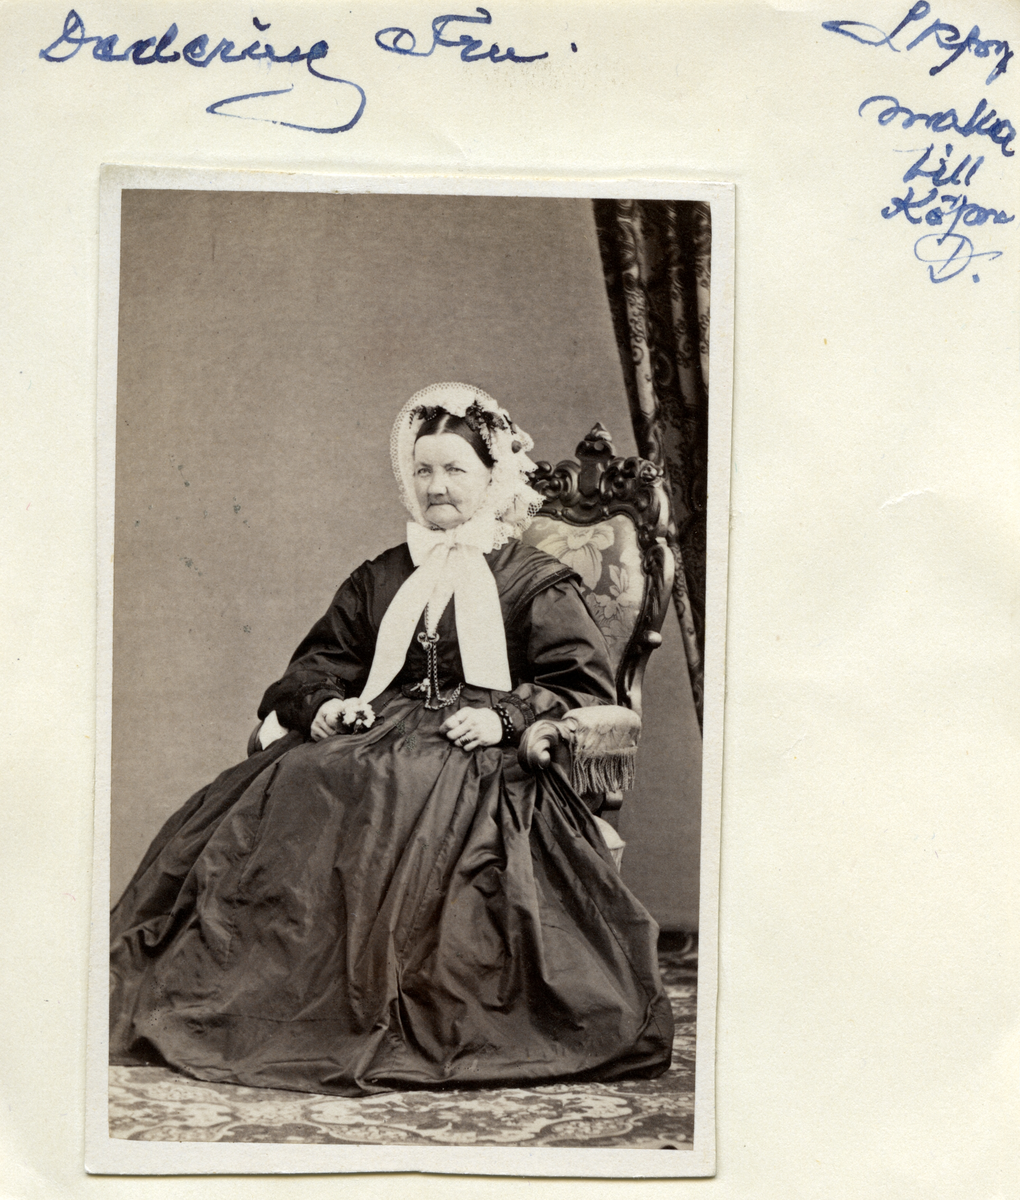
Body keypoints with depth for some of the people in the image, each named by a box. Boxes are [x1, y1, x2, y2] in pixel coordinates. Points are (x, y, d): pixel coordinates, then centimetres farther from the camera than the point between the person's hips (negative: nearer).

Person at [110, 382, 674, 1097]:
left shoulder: (537, 581, 11)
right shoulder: (380, 577, 26)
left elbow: (587, 684, 2)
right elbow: (321, 661, 24)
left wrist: (506, 716, -13)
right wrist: (322, 703, 1)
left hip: (478, 758, -4)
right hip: (375, 736, 5)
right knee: (289, 796, -28)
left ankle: (397, 1025, -34)